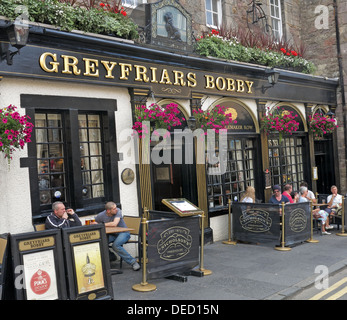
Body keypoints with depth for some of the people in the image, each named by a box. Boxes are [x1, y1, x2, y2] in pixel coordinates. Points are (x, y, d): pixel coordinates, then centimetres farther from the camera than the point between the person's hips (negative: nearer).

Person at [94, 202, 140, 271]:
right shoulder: (101, 215, -8)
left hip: (123, 233, -4)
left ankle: (132, 262, -20)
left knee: (115, 245, -31)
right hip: (112, 234, 4)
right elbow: (92, 223, 7)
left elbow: (114, 224, -30)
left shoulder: (118, 211, -18)